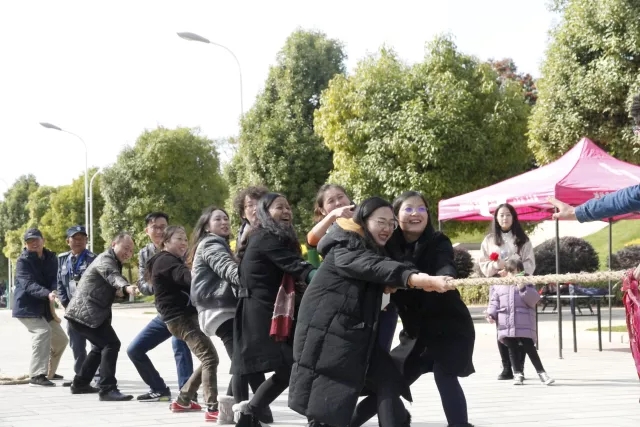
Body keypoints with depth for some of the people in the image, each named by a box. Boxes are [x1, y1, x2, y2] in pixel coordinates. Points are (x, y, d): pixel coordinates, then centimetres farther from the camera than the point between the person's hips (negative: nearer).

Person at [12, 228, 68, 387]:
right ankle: (36, 375, -27)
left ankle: (49, 372, 28)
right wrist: (47, 294, -42)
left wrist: (52, 298, -24)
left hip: (44, 307, 7)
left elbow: (54, 279, -2)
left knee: (61, 338, 11)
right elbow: (28, 285, -25)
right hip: (26, 306, -7)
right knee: (43, 331, -27)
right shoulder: (23, 261, -12)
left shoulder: (50, 257, 5)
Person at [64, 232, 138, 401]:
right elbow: (112, 275, -35)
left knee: (101, 346, 26)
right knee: (111, 344, -20)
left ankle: (80, 384, 36)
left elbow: (109, 285, 25)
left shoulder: (114, 262, 20)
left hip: (81, 313, 11)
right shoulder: (106, 259, -13)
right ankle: (107, 389, -25)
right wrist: (126, 286, -55)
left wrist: (119, 291, 1)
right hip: (86, 313, -11)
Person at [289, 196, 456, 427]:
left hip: (357, 333, 9)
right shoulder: (344, 248, -16)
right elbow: (374, 267, -34)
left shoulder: (374, 250, 17)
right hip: (326, 330, -9)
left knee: (388, 382, -4)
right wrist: (420, 279, -48)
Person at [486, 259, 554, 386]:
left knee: (530, 349, -3)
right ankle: (517, 374, 13)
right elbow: (494, 302, 11)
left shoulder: (526, 285, 5)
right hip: (506, 326, 2)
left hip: (525, 326, -2)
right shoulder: (499, 286, 10)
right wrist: (491, 314, -6)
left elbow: (534, 299, -8)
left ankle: (541, 372, 3)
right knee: (512, 350, 5)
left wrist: (523, 289, -22)